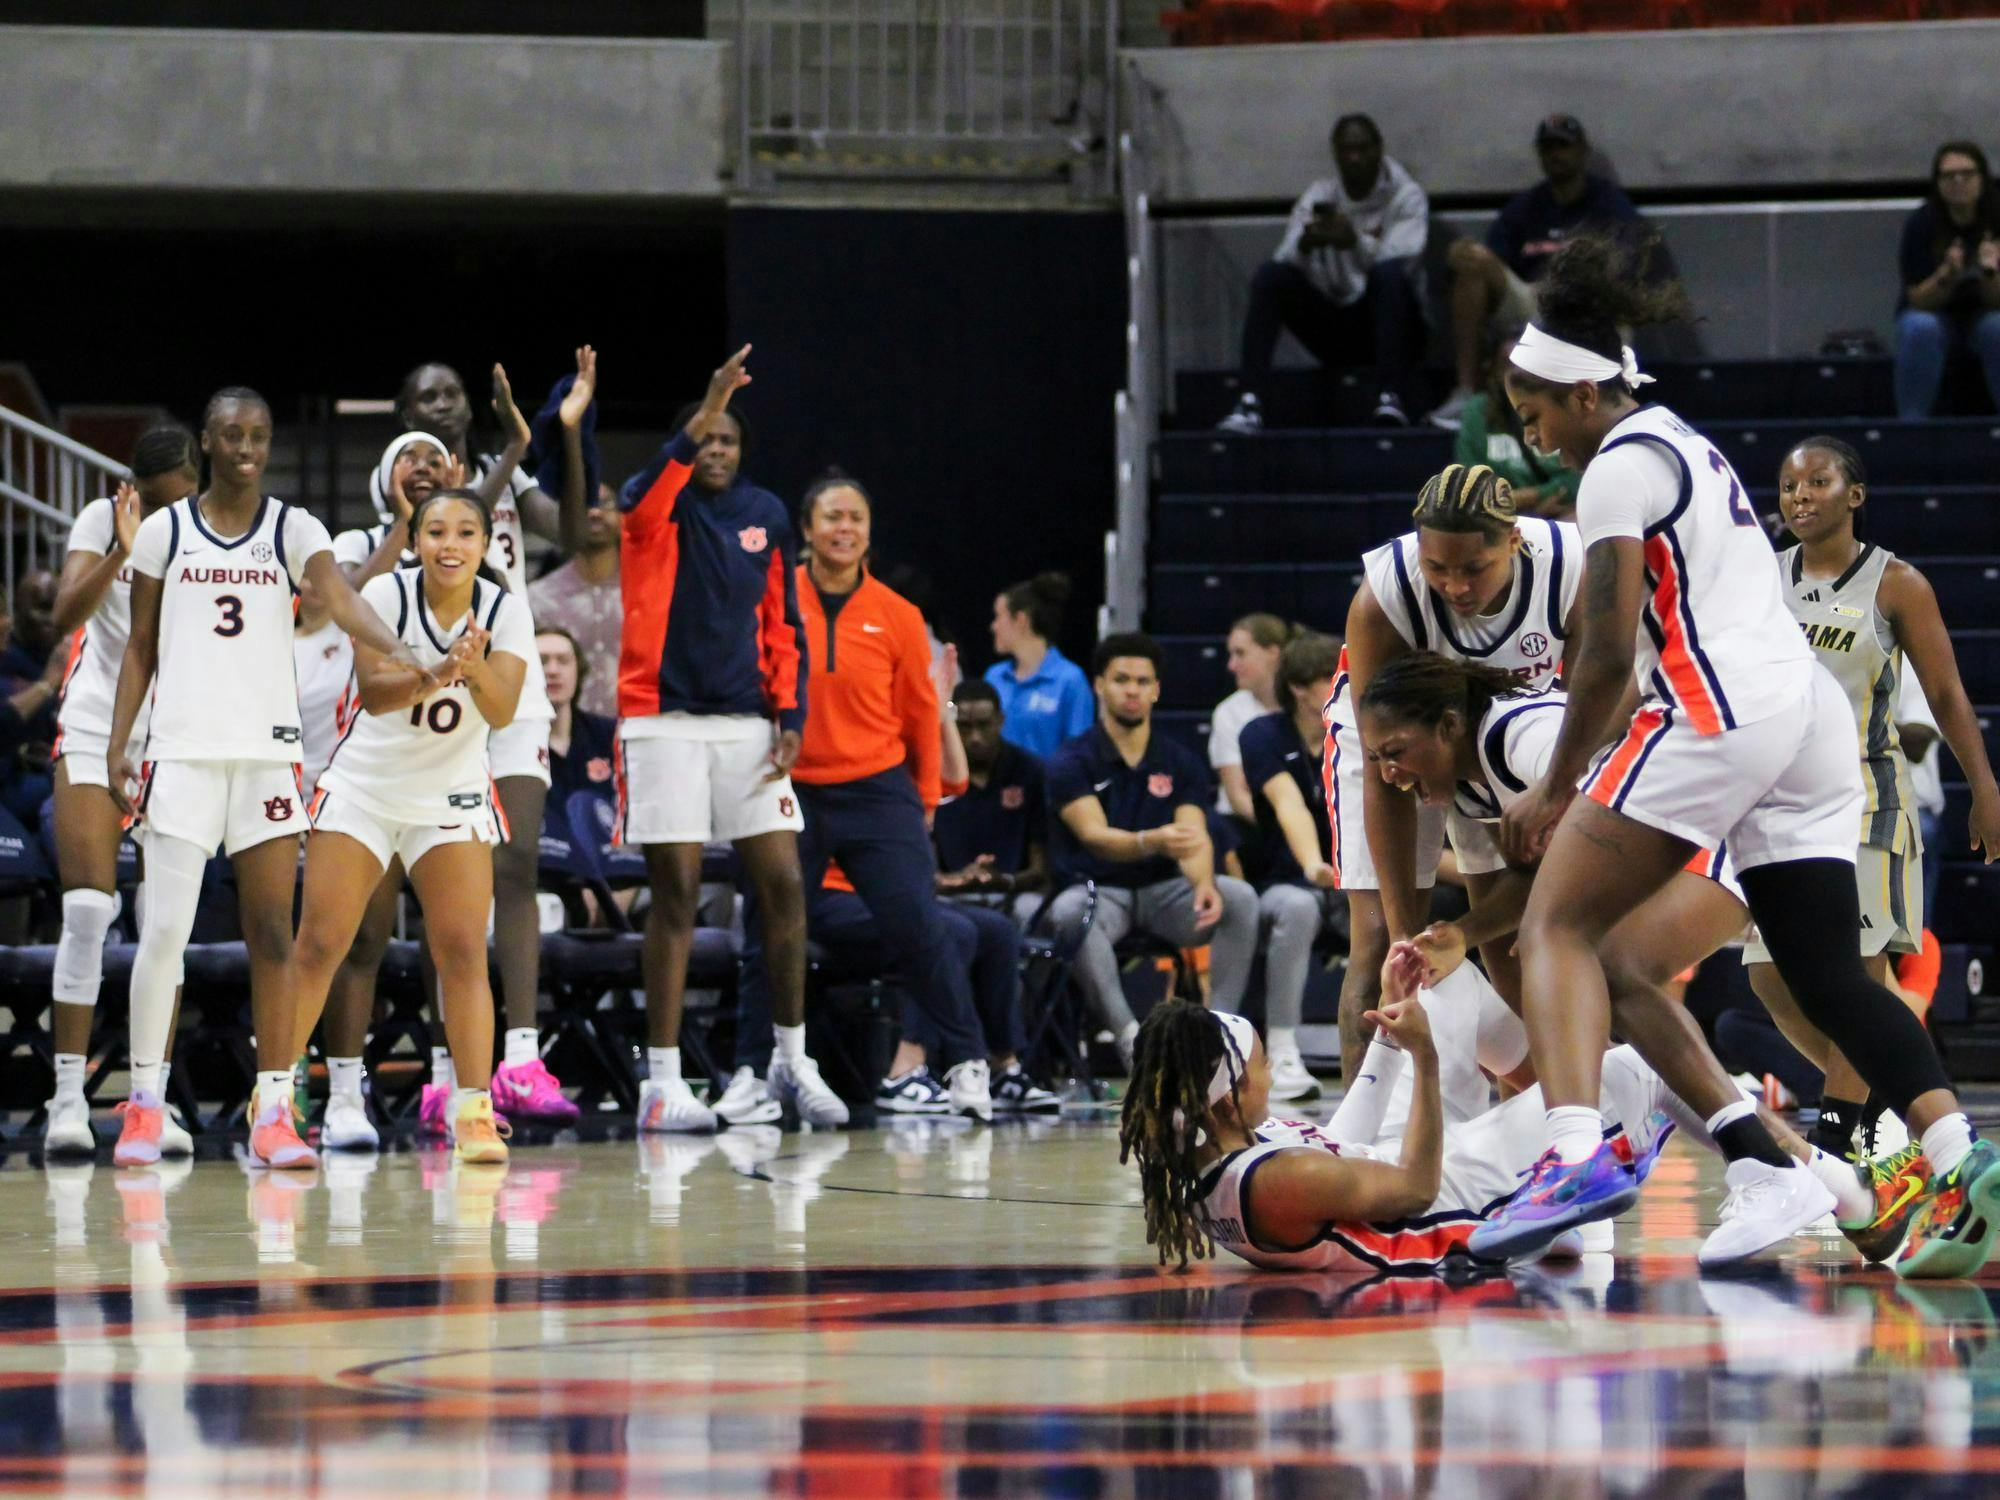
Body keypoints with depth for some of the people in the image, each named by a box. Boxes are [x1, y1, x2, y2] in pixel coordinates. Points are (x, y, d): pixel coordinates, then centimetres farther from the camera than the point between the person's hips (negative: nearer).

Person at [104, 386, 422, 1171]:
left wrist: (395, 649, -34)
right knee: (165, 929, -6)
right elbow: (141, 646, 10)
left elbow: (339, 596, -15)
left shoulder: (292, 530, 3)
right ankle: (143, 1105, 5)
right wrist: (117, 739, 0)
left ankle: (272, 1112, 1)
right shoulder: (164, 531, 5)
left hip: (268, 751, 1)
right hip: (183, 748, -1)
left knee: (272, 934, -1)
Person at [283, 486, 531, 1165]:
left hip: (453, 797, 1)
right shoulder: (385, 594, -14)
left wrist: (476, 670, -41)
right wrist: (436, 675, -44)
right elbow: (373, 692, -25)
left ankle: (474, 1111, -9)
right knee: (319, 945, -3)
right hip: (364, 789, -1)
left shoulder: (505, 611, -9)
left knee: (463, 950, -9)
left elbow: (501, 711, -20)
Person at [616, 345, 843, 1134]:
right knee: (675, 894, -5)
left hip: (747, 724, 4)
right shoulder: (654, 507, -2)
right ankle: (663, 1082, -1)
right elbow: (650, 494, -28)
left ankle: (792, 1061, 12)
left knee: (782, 884, -1)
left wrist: (790, 717, 3)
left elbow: (783, 623, 14)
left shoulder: (767, 514, 11)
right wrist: (707, 409, -41)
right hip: (666, 720, -4)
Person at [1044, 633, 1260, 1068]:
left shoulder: (1181, 763, 7)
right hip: (1099, 887, -3)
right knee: (1069, 912, -39)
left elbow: (1195, 837, -7)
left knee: (1239, 898, -26)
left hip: (1163, 889, 3)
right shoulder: (1072, 762, -4)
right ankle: (1128, 1035, -39)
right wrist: (1152, 842, -42)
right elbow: (1095, 836, -19)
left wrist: (1204, 883, -32)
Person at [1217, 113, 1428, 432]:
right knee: (1270, 275, -20)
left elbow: (1399, 260, -20)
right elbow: (1287, 261, -6)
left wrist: (1356, 241, -38)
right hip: (1335, 328, 3)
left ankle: (1392, 398, -42)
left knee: (1387, 273, -34)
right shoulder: (1318, 197, 7)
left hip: (1389, 325, -3)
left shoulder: (1407, 196, -1)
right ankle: (1249, 403, -31)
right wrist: (1305, 243, -30)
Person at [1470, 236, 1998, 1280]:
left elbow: (1609, 654, -7)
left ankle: (1574, 1153, -26)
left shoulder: (1619, 466, -3)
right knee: (1827, 974, 5)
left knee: (1558, 923, -6)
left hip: (1721, 711, -9)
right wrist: (1578, 777, 28)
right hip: (1812, 713, 9)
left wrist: (1555, 791, 2)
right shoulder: (1687, 447, 26)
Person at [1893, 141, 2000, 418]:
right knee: (1921, 329, -34)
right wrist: (1947, 276, -37)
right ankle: (1911, 425, -28)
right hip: (1933, 312, -1)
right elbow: (1918, 299, -17)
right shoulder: (1921, 223, -18)